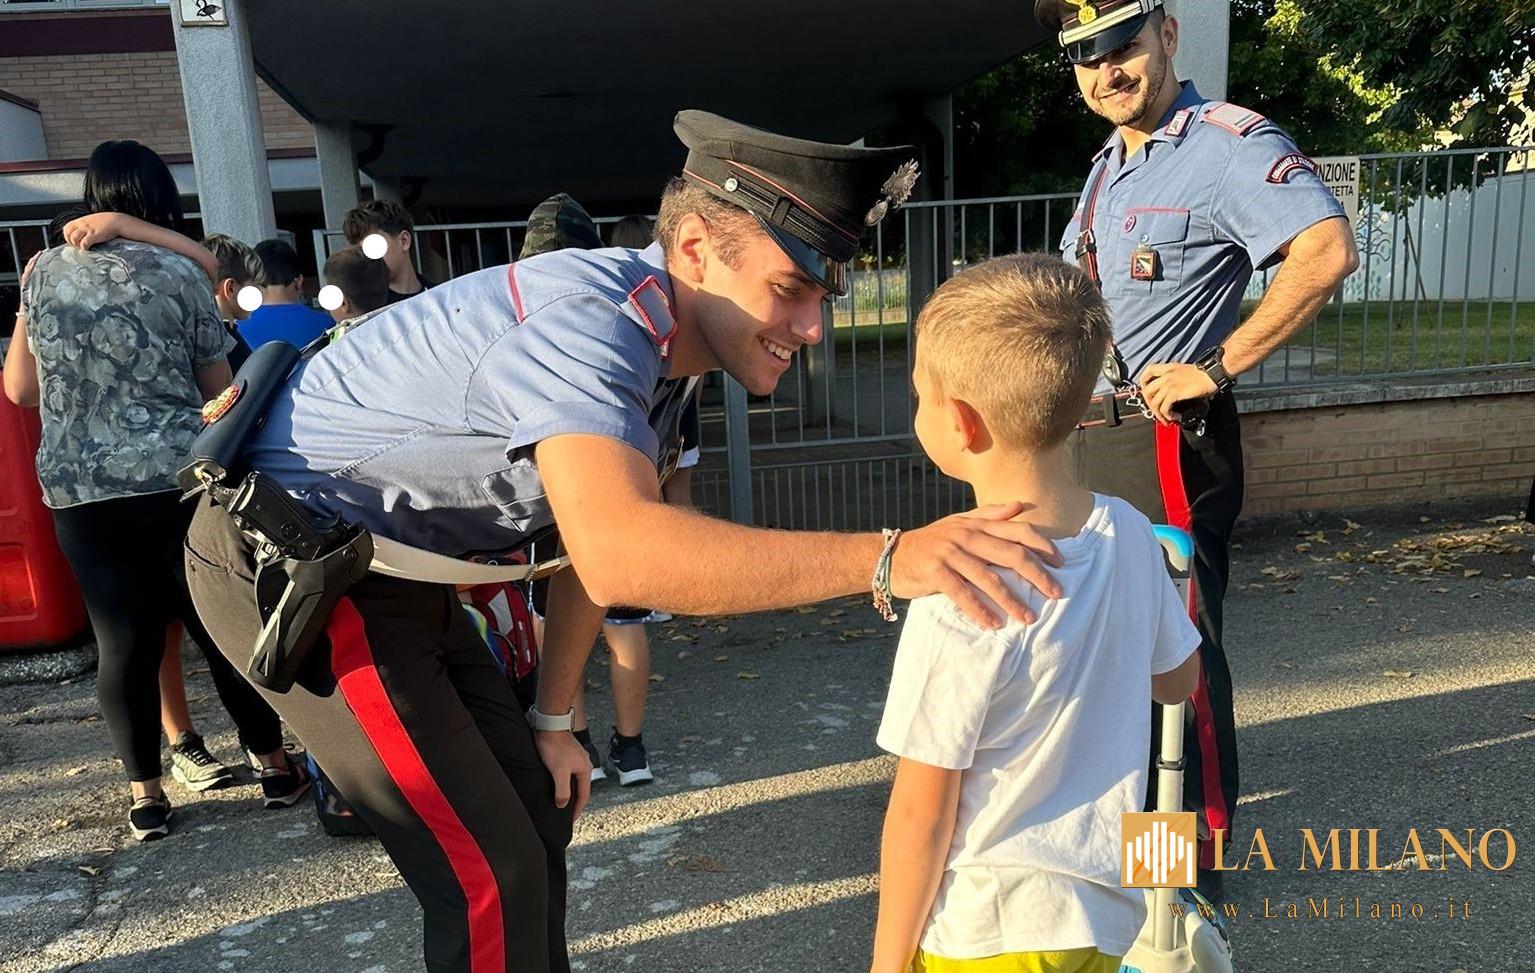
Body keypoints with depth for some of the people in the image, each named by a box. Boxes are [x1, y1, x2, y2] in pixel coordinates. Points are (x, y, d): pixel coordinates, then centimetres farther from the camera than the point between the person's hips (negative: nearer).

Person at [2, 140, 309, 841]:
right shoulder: (179, 275, -3)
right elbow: (219, 389, 4)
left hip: (77, 492, 3)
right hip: (177, 479, -2)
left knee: (123, 643, 9)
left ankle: (145, 798, 17)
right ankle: (275, 768, 19)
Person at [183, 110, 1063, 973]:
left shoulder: (662, 346, 1)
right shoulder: (589, 321, -29)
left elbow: (597, 531, 9)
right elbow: (617, 556, -47)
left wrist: (552, 722, 13)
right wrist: (885, 559, -49)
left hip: (393, 573, 9)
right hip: (293, 564, -9)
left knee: (538, 810, 14)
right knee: (492, 876, -8)